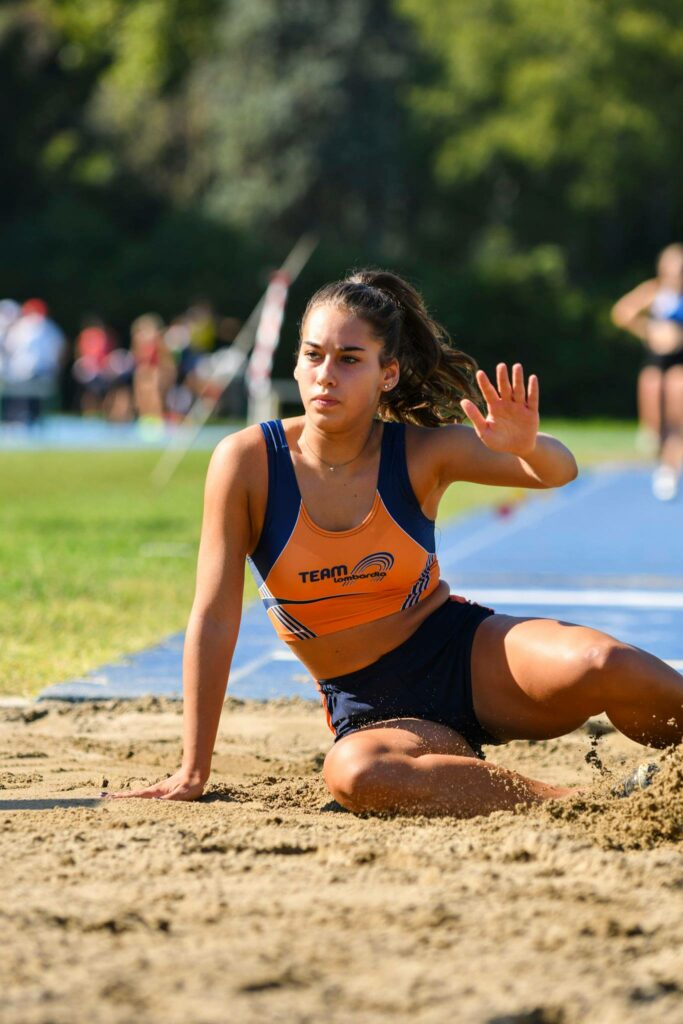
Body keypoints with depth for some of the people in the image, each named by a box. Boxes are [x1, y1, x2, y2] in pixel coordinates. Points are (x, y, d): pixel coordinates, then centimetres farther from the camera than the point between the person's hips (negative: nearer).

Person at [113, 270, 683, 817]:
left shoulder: (421, 451, -6)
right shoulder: (248, 461, -10)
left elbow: (559, 472, -13)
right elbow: (215, 619, -8)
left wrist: (527, 448, -39)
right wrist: (193, 772, -7)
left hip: (467, 653, 1)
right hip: (373, 710, 0)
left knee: (604, 667, -32)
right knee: (353, 775, -39)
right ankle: (565, 802, -27)